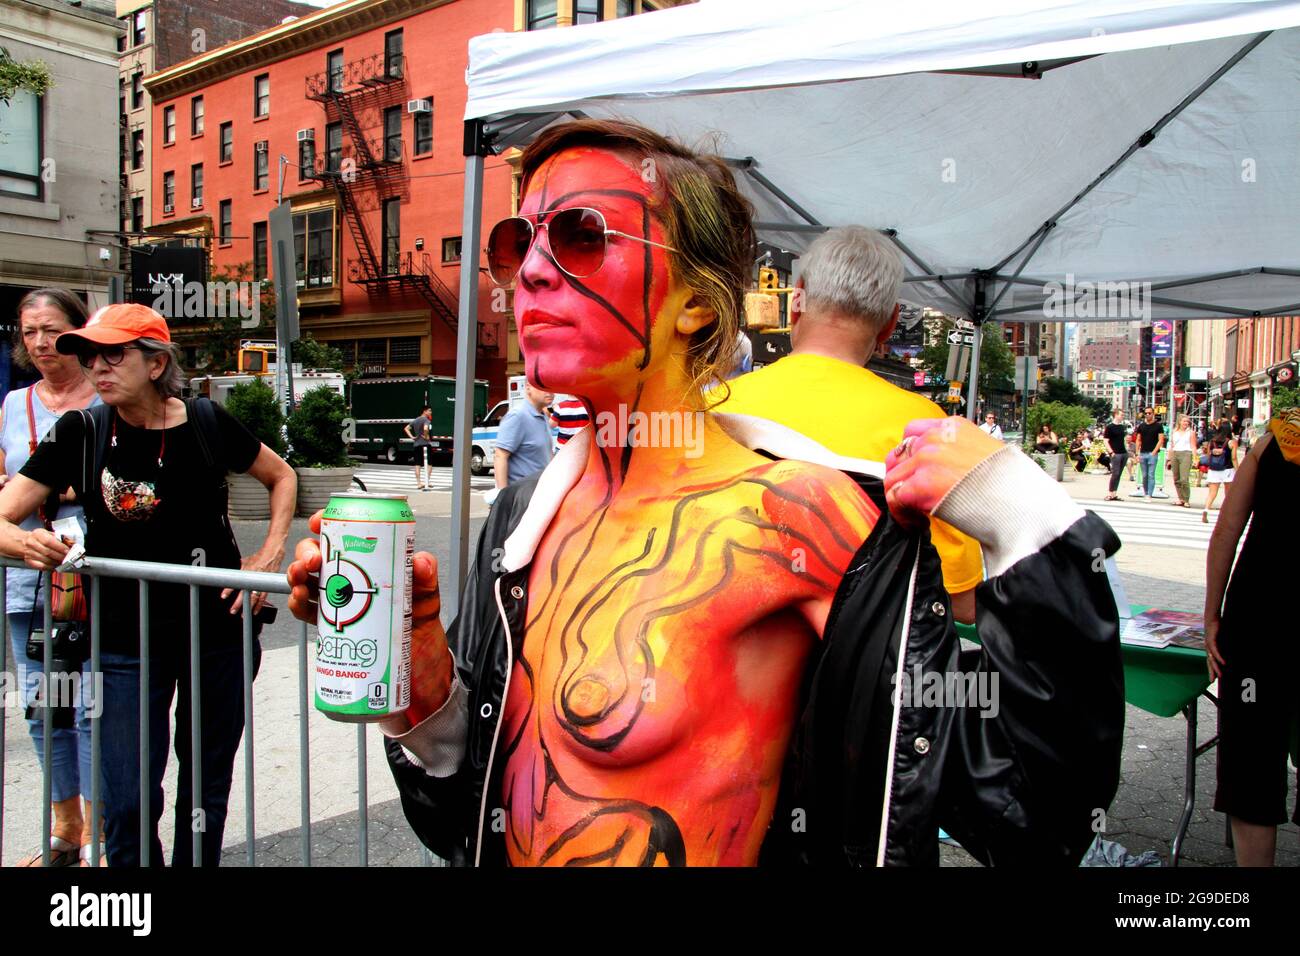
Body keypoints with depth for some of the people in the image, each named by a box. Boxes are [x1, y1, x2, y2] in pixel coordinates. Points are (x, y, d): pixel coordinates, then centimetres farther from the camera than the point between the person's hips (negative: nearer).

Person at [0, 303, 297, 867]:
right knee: (129, 804, -2)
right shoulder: (81, 434, -5)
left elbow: (281, 477, 11)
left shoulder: (205, 423, -5)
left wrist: (270, 555, -2)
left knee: (206, 789, 13)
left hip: (217, 628, 1)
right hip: (126, 638, 0)